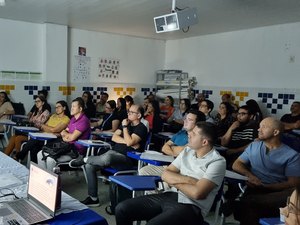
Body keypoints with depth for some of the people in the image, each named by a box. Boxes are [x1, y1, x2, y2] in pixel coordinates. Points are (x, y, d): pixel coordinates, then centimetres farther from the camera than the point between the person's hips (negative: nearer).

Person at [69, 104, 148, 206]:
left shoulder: (141, 128, -4)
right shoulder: (126, 123, 18)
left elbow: (129, 142, -20)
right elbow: (114, 137, 6)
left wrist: (125, 127, -9)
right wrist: (127, 141, -9)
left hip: (127, 159, -8)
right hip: (114, 153, 8)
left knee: (107, 157, -39)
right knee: (89, 166, -9)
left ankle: (84, 159, -10)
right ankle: (93, 198, 0)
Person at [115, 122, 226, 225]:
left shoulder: (217, 162, -10)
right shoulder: (187, 151, 11)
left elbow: (197, 193, -21)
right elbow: (165, 175, 7)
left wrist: (175, 181, -4)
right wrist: (186, 180, -11)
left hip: (191, 206, -6)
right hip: (170, 196, 7)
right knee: (122, 208, -7)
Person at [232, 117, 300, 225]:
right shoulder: (254, 146, 18)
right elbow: (236, 164, 14)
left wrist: (265, 186, -14)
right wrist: (249, 175, -8)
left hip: (275, 192, -1)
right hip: (252, 188, 1)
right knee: (248, 211, -34)